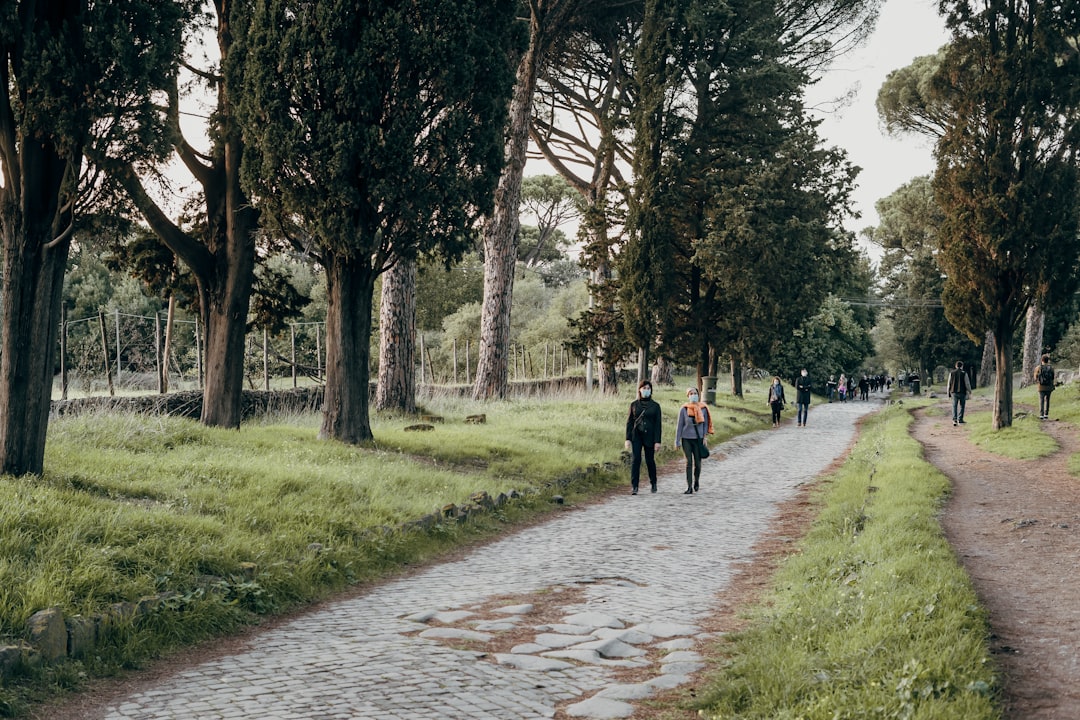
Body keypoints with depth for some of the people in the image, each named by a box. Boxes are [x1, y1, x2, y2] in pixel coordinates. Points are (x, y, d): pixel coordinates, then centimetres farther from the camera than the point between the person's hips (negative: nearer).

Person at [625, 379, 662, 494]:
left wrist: (657, 441, -6)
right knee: (635, 460, -10)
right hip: (636, 436, 1)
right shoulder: (634, 405, 6)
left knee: (650, 460, 5)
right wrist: (628, 439, -1)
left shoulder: (655, 405, 3)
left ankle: (653, 483, 28)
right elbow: (629, 422, 6)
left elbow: (658, 424, 1)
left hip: (649, 436, 0)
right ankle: (634, 487, -11)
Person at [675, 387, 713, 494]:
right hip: (686, 439, -1)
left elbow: (706, 423, 8)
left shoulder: (703, 408, 1)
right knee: (689, 462, -5)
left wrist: (705, 437, 0)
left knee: (698, 462, 5)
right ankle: (689, 487, -2)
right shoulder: (683, 409, -3)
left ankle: (696, 481, 32)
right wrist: (677, 441, 0)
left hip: (698, 439, 1)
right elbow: (679, 425, 0)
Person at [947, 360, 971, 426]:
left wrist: (949, 393, 10)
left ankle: (954, 419, -10)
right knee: (961, 406, 11)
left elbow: (949, 384, 3)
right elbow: (967, 383, -4)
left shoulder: (951, 373, 1)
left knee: (954, 406, 4)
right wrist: (969, 390, 12)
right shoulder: (964, 373, -7)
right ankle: (960, 419, 9)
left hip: (954, 392, 2)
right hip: (962, 392, -2)